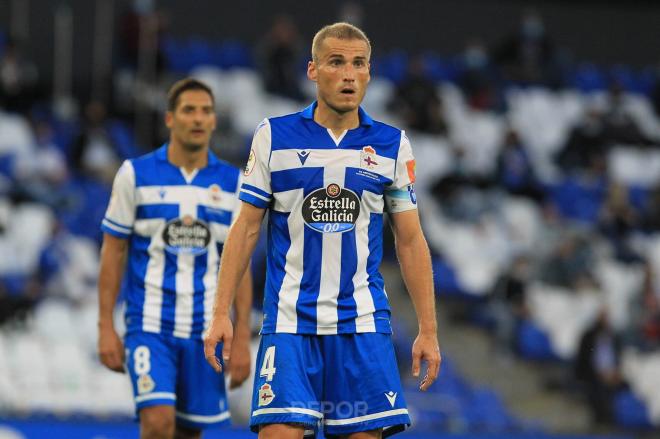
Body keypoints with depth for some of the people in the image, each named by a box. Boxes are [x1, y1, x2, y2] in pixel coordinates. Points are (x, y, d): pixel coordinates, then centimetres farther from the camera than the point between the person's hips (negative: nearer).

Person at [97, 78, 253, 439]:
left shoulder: (233, 183, 5)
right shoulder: (135, 175, 0)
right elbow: (113, 253, 3)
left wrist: (242, 339, 1)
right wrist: (106, 327, -3)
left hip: (206, 328, 2)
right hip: (150, 324, -2)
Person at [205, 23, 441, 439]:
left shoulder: (392, 144, 6)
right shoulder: (273, 136, 3)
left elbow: (411, 241, 8)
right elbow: (246, 229, 6)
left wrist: (428, 330, 3)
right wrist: (221, 314, -1)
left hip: (363, 324, 1)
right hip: (289, 322, -1)